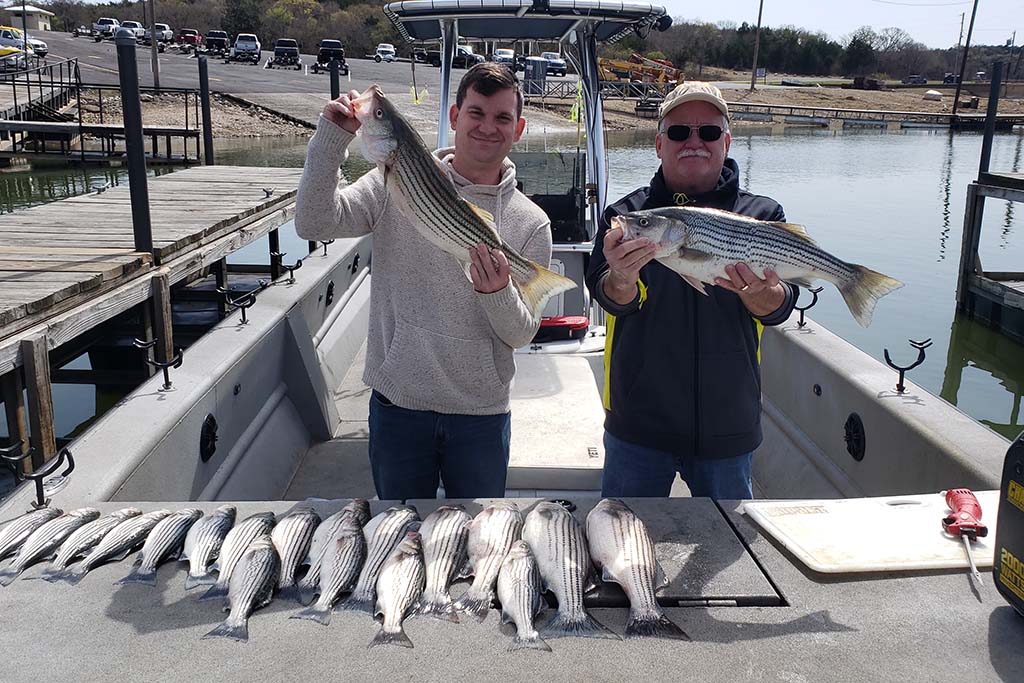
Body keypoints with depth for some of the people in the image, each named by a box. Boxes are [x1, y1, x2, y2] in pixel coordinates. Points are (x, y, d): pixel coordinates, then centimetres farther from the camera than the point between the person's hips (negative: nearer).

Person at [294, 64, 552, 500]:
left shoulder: (530, 223, -1)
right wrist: (332, 137, -23)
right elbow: (314, 224, -15)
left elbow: (521, 336, -3)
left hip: (482, 414, 1)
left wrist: (498, 294, -24)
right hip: (398, 403, 0)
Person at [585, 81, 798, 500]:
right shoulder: (626, 214, 0)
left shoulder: (761, 216, 2)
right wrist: (622, 279, -40)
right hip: (638, 420, -1)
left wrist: (757, 292, -35)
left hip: (727, 427, 1)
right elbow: (609, 295, -16)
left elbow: (779, 308, -11)